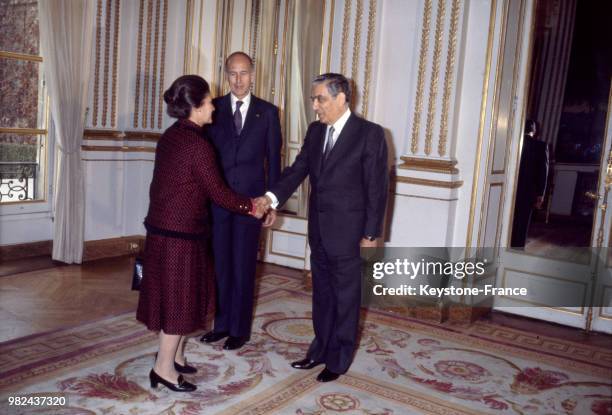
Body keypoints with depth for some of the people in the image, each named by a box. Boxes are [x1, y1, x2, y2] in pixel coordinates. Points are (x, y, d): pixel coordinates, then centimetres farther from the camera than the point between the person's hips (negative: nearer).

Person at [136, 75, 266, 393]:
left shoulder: (170, 137, 8)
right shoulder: (198, 145, -18)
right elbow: (218, 192, -15)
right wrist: (252, 207, -1)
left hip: (162, 226, 9)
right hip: (181, 232, -9)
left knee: (173, 295, 19)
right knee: (179, 298, 3)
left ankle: (173, 355, 32)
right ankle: (165, 368, 15)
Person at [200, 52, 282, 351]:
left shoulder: (267, 112, 2)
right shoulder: (214, 108, 5)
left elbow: (273, 158, 3)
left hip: (251, 199, -1)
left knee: (244, 265, 5)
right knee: (220, 263, 10)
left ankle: (240, 329, 19)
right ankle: (222, 323, 25)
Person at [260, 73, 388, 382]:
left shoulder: (369, 133, -10)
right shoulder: (315, 131, 8)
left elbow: (377, 186, -10)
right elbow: (298, 169, 3)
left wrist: (371, 233, -11)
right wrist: (272, 197, -13)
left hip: (347, 231, -6)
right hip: (318, 229, 6)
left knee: (345, 297, 7)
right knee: (322, 293, 17)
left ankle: (338, 360, 22)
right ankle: (320, 350, 33)